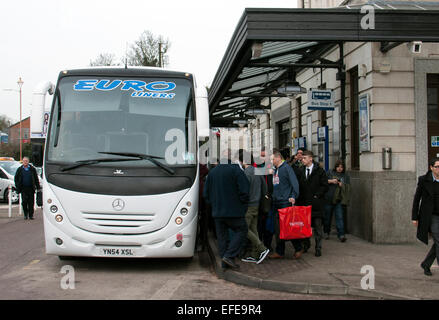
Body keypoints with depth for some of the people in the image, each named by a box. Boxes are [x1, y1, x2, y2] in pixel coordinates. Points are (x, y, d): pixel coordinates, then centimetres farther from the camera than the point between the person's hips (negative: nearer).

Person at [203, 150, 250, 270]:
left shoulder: (212, 172, 7)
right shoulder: (236, 170, -10)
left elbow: (206, 193, 11)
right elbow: (244, 190, -13)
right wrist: (243, 204, 3)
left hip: (217, 212, 5)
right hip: (234, 211, -5)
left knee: (222, 236, 11)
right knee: (242, 230, 7)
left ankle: (224, 263, 13)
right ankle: (229, 256, -5)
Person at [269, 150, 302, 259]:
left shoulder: (286, 168, -7)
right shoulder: (275, 169, 16)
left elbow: (294, 183, -13)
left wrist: (293, 196, -19)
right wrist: (272, 196, 11)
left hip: (286, 202, -8)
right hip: (277, 203, 8)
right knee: (278, 228, 8)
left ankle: (298, 249, 10)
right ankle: (279, 252, 15)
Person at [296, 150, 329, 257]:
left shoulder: (320, 171, -2)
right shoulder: (301, 171, 10)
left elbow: (325, 186, -3)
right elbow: (298, 185, 13)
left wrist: (316, 195, -10)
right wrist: (299, 199, 2)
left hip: (316, 203, -3)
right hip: (304, 203, 4)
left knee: (318, 226, 0)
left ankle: (318, 248, 7)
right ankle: (306, 244, 26)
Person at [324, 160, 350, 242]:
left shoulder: (346, 176, 11)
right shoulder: (330, 173, 7)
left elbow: (348, 187, 7)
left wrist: (342, 185, -11)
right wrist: (331, 181, -15)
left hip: (339, 200, 0)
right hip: (329, 198, 0)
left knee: (339, 217, -8)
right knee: (327, 216, 10)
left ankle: (341, 234, -9)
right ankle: (326, 232, 26)